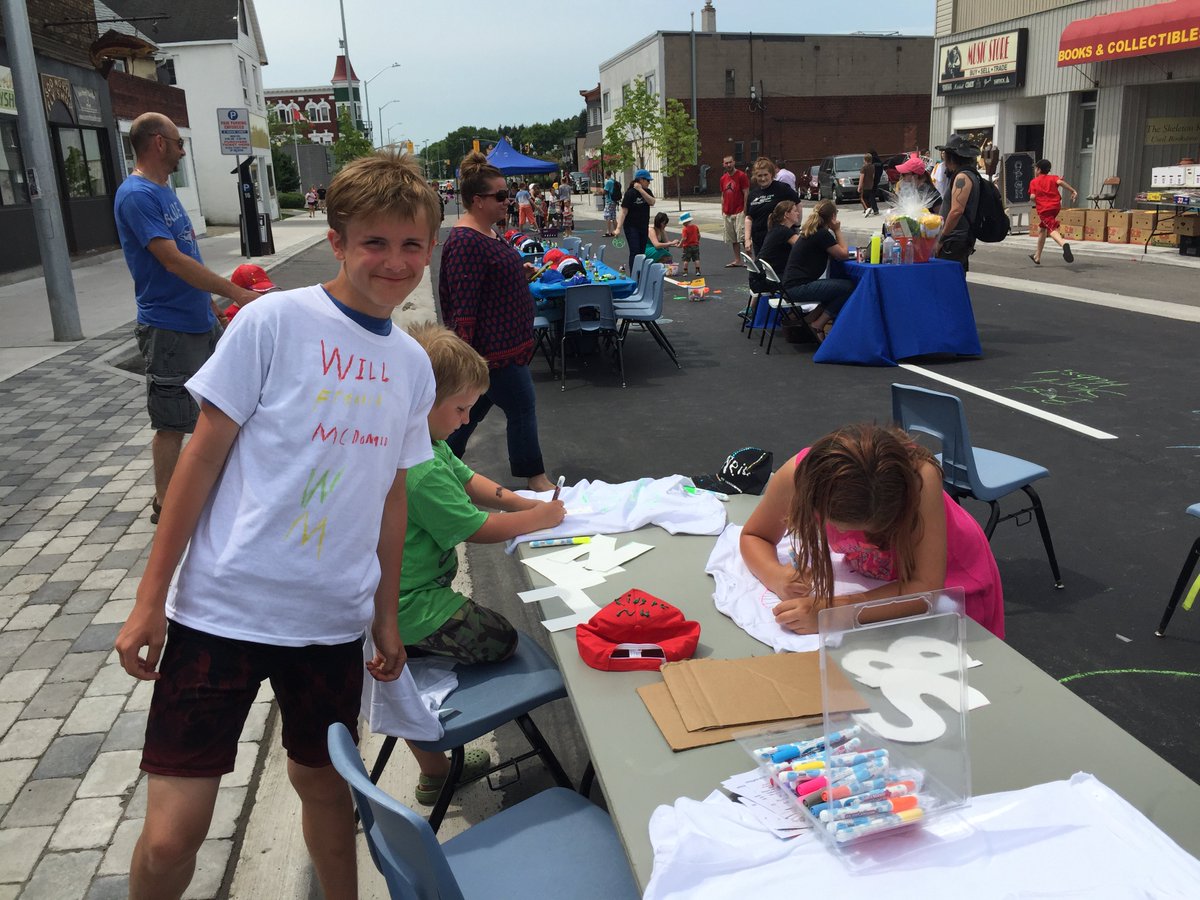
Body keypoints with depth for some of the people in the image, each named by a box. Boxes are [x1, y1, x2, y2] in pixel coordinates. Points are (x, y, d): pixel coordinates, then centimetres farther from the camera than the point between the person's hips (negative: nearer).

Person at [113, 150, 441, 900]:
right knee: (171, 835, -2)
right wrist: (151, 598, -6)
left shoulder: (413, 365, 5)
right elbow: (203, 457, -6)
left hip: (332, 619, 4)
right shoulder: (274, 322, -10)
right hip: (220, 609, -4)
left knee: (323, 782, 18)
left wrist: (387, 615, 14)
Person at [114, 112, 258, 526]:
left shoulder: (164, 190, 13)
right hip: (169, 328, -9)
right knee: (172, 422, 0)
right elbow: (172, 260, -25)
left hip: (200, 319, 9)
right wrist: (236, 292, -26)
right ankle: (164, 503, 13)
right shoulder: (136, 195, -17)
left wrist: (210, 302, 19)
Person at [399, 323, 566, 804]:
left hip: (389, 599, 10)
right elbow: (480, 529, -20)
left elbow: (468, 480, 14)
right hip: (412, 609, -10)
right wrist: (539, 518, -5)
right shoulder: (422, 472, -30)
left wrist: (525, 503, 2)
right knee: (501, 639, 6)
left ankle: (435, 773, 43)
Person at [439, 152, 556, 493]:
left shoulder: (485, 233, 12)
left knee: (474, 408, 17)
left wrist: (520, 274, 9)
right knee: (522, 410, 1)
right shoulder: (466, 241, -20)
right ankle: (534, 476, 15)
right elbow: (463, 305, -24)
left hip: (501, 342, 10)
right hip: (494, 349, -10)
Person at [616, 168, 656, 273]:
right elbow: (624, 211, -17)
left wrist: (641, 190, -18)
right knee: (634, 252, -11)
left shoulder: (647, 192, 8)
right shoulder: (630, 193, -12)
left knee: (642, 252, 9)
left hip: (644, 227, 7)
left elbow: (652, 202, -12)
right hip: (631, 227, -7)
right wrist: (619, 228, -25)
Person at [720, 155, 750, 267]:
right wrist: (722, 211, 13)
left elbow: (746, 194, -9)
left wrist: (745, 211, -14)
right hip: (727, 213, 6)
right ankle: (737, 260, 15)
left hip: (739, 212, -6)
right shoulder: (723, 179, 12)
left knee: (743, 237, -9)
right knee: (733, 239, 9)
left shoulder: (742, 176, -7)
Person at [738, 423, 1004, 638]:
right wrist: (777, 577, -35)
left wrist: (832, 611, -48)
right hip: (878, 579, 2)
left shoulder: (920, 476, -39)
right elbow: (753, 536, -13)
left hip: (949, 575, -2)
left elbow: (927, 587, -38)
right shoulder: (798, 475, -32)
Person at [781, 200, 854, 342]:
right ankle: (817, 325, -5)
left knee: (839, 286, 17)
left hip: (791, 285, 10)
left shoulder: (811, 232, 17)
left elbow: (833, 255, 23)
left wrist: (836, 231, 15)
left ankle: (811, 318, 12)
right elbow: (843, 254, -6)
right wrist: (838, 231, 2)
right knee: (849, 287, -11)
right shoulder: (823, 234, -12)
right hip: (798, 288, -10)